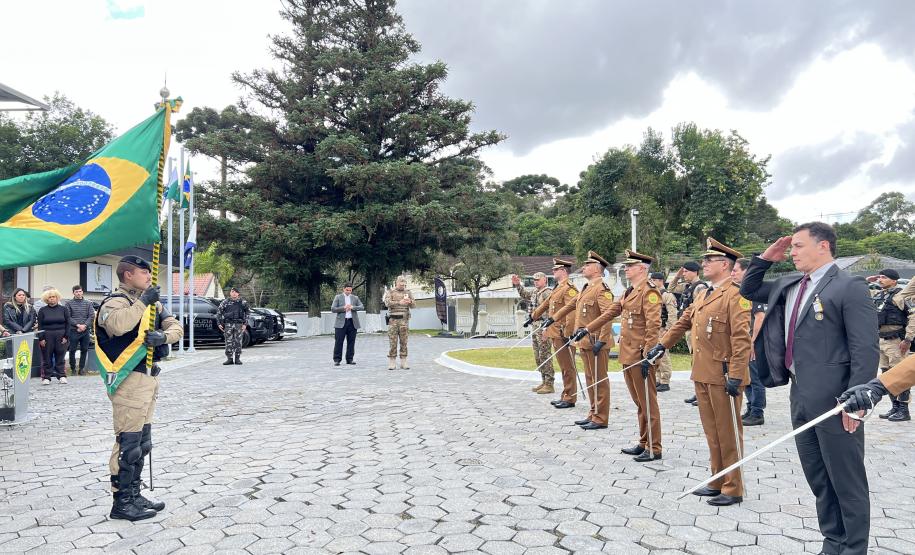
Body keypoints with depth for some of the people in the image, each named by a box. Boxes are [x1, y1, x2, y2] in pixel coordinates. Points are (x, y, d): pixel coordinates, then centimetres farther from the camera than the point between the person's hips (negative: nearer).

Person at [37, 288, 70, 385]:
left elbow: (68, 323, 5)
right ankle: (46, 377, 8)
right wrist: (41, 338, -5)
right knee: (47, 358, 2)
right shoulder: (42, 310, 6)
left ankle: (62, 376, 9)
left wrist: (66, 336, -3)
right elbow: (40, 325, 3)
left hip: (60, 336, 0)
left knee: (60, 357, 4)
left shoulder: (63, 309, 6)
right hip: (47, 337, 0)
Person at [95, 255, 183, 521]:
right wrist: (143, 302, -23)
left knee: (142, 443, 16)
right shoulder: (116, 301, -10)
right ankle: (121, 503, 5)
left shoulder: (152, 302, 15)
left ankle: (133, 494, 27)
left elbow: (176, 327, 6)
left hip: (149, 377, 9)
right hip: (129, 380, -9)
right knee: (128, 442, -4)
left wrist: (163, 335, -15)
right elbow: (117, 324, -33)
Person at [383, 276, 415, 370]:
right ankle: (391, 362, 2)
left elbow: (414, 304, 6)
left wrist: (410, 301, -17)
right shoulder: (389, 292, 7)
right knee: (393, 342, -3)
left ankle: (403, 362, 6)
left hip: (404, 319, 2)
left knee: (404, 341, 2)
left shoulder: (408, 293, 14)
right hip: (393, 319, -2)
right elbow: (387, 303, -10)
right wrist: (399, 302, -24)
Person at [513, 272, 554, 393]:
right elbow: (524, 294, 35)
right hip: (535, 329, 9)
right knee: (538, 358, 13)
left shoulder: (548, 293, -13)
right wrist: (517, 284, 19)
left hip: (543, 329, -9)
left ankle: (549, 384, -1)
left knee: (545, 357, -6)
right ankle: (544, 382, 22)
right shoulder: (534, 292, 13)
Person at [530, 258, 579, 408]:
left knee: (568, 367, -1)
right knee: (564, 367, 14)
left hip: (562, 334, -9)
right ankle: (565, 396, 21)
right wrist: (533, 316, 38)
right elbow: (546, 304, 30)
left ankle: (569, 399, 5)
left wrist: (568, 334, -25)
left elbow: (572, 311, -22)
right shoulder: (558, 288, 17)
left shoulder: (569, 288, -13)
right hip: (556, 334, 9)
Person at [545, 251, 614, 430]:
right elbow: (571, 305, 28)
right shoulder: (587, 288, 16)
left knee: (599, 381, -1)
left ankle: (601, 419, 6)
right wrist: (553, 318, 32)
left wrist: (601, 340, -26)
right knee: (590, 380, 15)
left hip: (596, 342, -9)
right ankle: (593, 414, 24)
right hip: (585, 341, 9)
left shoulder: (602, 288, -14)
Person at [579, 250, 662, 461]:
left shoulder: (649, 291, -14)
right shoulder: (629, 291, 16)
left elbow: (653, 325, -21)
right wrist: (587, 329, 21)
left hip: (640, 356, -9)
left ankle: (654, 449, 9)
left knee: (647, 403, 0)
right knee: (639, 403, 16)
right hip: (628, 355, 9)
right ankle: (644, 443, 25)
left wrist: (648, 354, -26)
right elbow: (611, 312, 22)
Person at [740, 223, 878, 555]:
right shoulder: (789, 286, 12)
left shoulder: (849, 287, -11)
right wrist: (765, 259, 11)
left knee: (847, 481, 4)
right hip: (800, 397, 8)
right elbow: (748, 291, 26)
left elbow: (866, 350, -15)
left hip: (834, 401, -8)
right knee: (818, 479, 17)